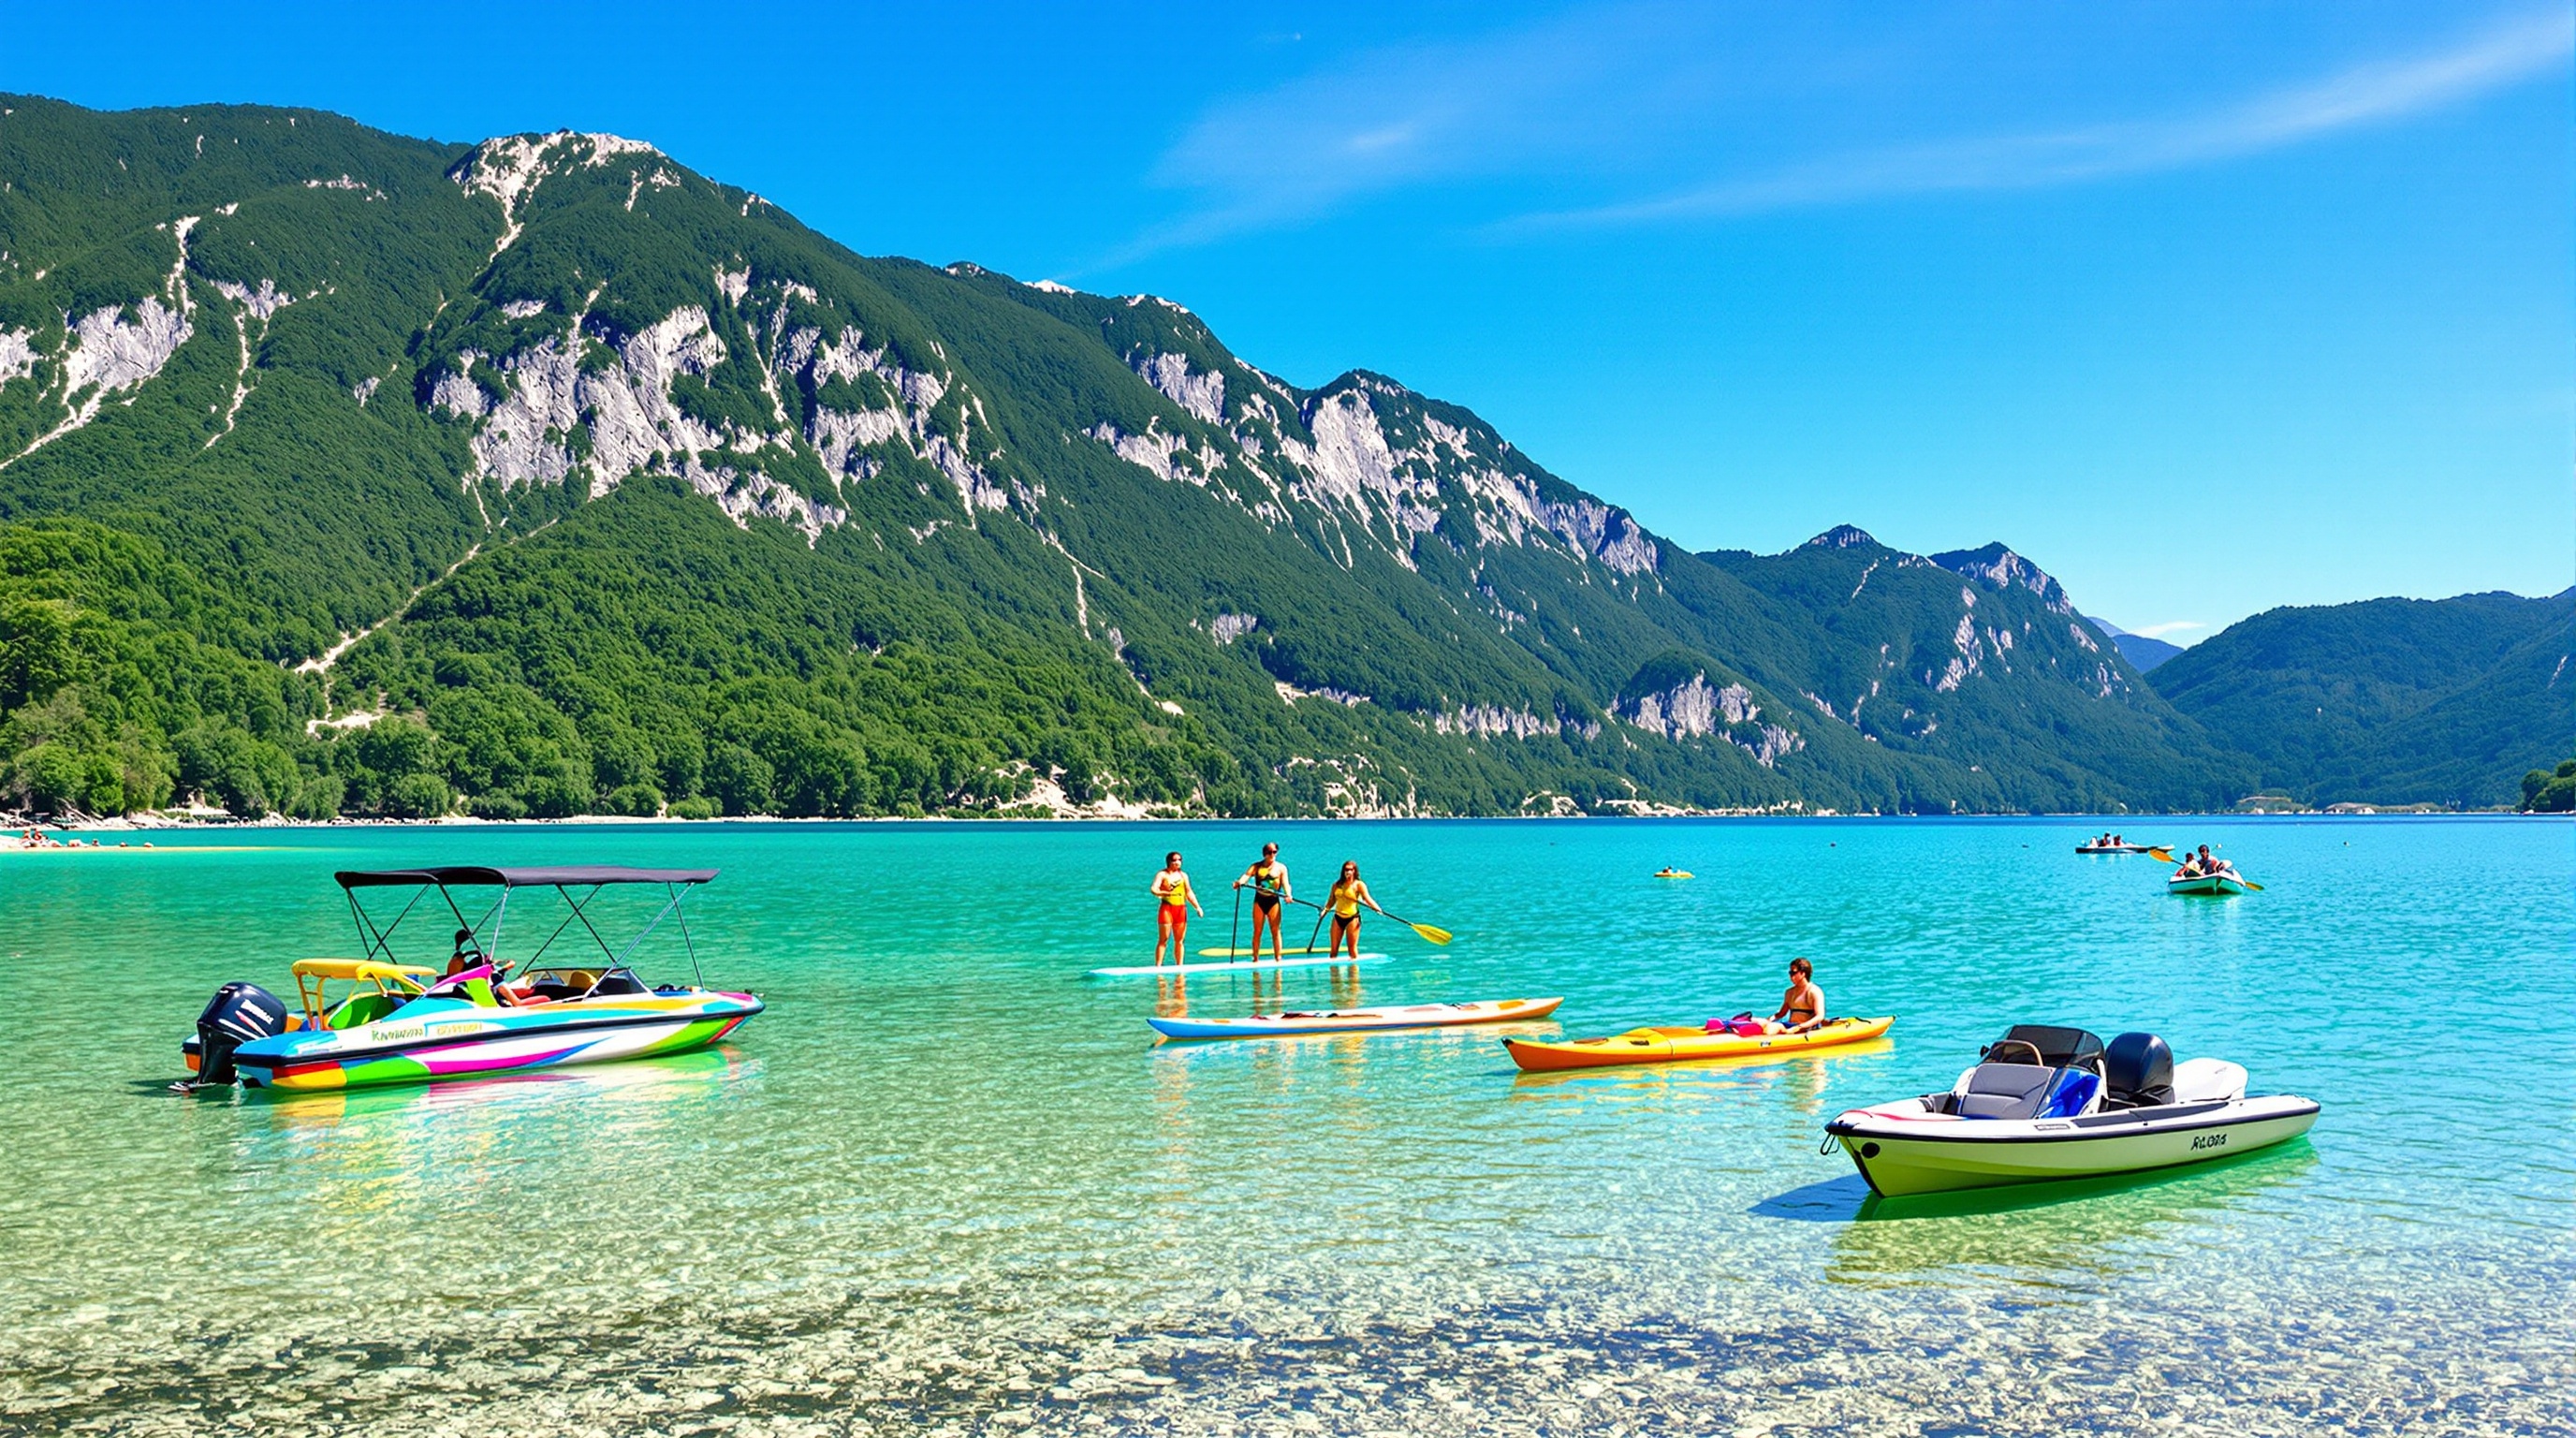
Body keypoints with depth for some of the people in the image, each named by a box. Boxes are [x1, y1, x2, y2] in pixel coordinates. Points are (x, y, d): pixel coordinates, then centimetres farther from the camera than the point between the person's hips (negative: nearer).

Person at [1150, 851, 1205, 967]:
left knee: (1180, 941, 7)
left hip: (1181, 909, 5)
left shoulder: (1183, 876, 14)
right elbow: (1154, 889, -15)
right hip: (1166, 908, -5)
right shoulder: (1162, 875, -1)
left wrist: (1198, 907, 9)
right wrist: (1165, 893, -34)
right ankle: (1158, 966, -4)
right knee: (1163, 940, -5)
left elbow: (1189, 893, 18)